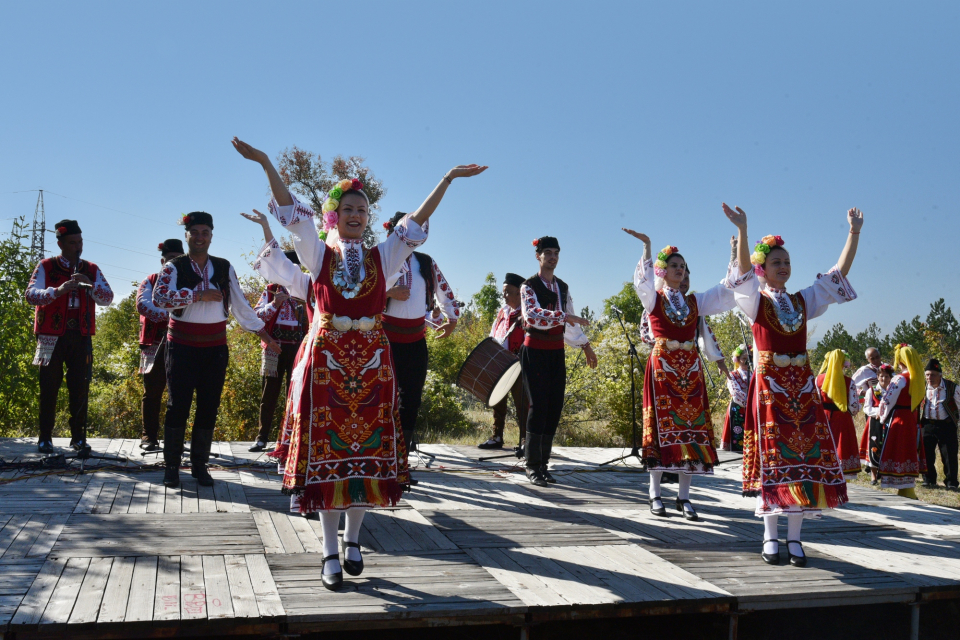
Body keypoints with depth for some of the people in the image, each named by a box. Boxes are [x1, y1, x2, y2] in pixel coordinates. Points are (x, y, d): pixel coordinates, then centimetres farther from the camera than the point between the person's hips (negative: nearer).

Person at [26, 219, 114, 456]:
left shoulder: (91, 270, 10)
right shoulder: (46, 267, 3)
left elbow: (108, 299, 1)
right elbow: (30, 294, -10)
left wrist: (91, 285, -17)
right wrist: (58, 290, -26)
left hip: (81, 337, 2)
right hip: (52, 336, -2)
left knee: (80, 388, 0)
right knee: (49, 387, 4)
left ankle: (78, 437, 7)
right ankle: (45, 437, 14)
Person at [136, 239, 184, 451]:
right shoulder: (150, 282, 9)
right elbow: (143, 304, -10)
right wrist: (168, 314, -23)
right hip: (155, 346, -1)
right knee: (153, 392, 1)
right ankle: (149, 437, 8)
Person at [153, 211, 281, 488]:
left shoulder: (225, 268, 8)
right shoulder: (174, 267, -1)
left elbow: (240, 306, 11)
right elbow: (160, 297, -19)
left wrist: (266, 336, 8)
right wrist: (200, 294, -21)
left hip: (215, 348, 3)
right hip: (182, 347, -3)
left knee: (209, 407, 6)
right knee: (178, 405, -1)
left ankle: (199, 464, 17)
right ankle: (171, 465, 10)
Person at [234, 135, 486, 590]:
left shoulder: (383, 256, 11)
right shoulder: (318, 253, 7)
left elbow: (418, 219, 7)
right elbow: (291, 210, -1)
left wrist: (448, 179, 3)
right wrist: (265, 164, -8)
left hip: (371, 361, 2)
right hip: (326, 359, -2)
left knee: (368, 449, 4)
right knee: (326, 450, -1)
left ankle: (353, 538, 23)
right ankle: (331, 552, 8)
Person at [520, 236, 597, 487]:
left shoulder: (563, 287, 14)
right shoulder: (529, 286, -6)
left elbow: (569, 322, 22)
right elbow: (532, 314, -24)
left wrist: (585, 346, 19)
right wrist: (566, 317, -30)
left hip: (557, 353, 6)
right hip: (535, 352, -6)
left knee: (555, 407, 3)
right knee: (538, 406, -8)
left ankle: (544, 463, 12)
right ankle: (533, 466, 0)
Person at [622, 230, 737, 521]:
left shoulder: (696, 301, 15)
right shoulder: (653, 298, 5)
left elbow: (727, 290, 12)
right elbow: (643, 281, -15)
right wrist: (646, 246, -24)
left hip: (690, 369, 4)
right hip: (662, 366, -4)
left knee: (692, 425, 0)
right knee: (662, 424, -4)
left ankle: (684, 496, 7)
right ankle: (655, 494, 4)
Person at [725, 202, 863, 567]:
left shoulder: (803, 301, 13)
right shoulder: (756, 302, 1)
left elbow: (839, 273, 10)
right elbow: (743, 272, -17)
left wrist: (854, 232, 2)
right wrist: (742, 229, -31)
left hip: (802, 387, 4)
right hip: (769, 386, -4)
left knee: (804, 455, 1)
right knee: (772, 458, -3)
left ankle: (794, 538, 8)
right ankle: (771, 538, 6)